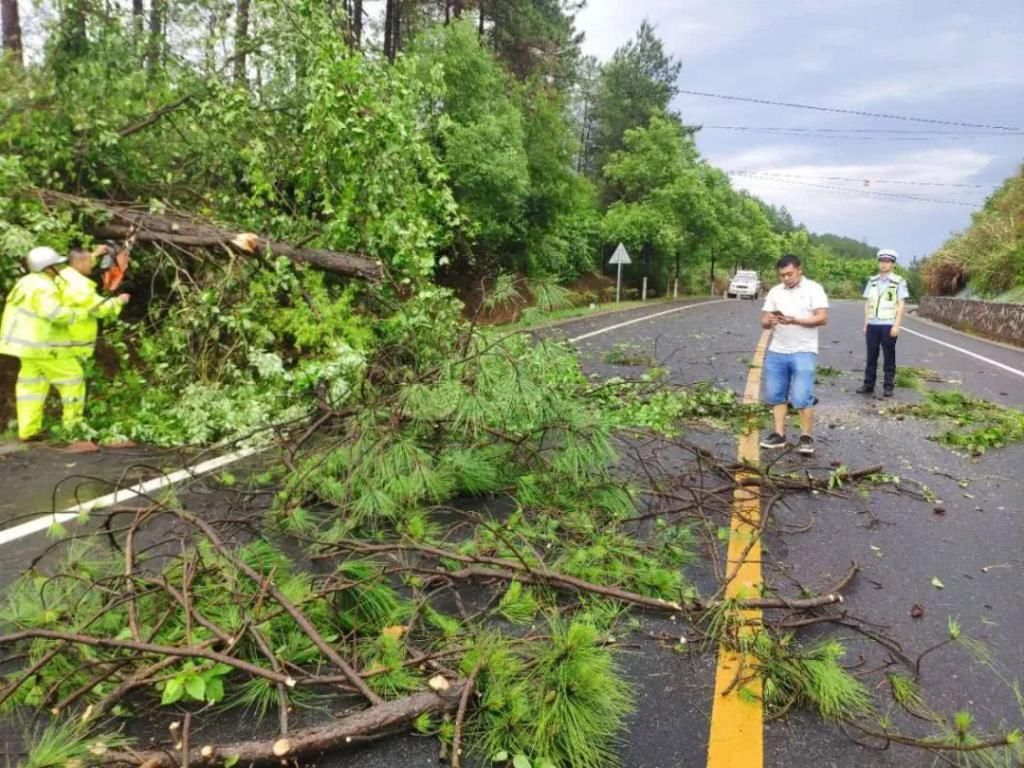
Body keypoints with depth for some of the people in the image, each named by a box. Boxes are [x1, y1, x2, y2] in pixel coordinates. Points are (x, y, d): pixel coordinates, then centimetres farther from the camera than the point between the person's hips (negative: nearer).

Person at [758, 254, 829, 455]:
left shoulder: (813, 289, -3)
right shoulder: (775, 292, 10)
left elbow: (822, 318, -10)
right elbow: (764, 321, 8)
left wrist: (794, 320, -22)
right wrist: (769, 321, -16)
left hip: (804, 352, -5)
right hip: (776, 352, 5)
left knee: (801, 397, -7)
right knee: (775, 395, 7)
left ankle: (806, 437, 5)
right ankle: (779, 434, 16)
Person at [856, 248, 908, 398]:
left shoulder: (898, 282, -1)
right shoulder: (872, 281, 11)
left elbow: (901, 305, -4)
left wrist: (897, 325, -11)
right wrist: (866, 324, 8)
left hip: (889, 325, -4)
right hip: (872, 325, 4)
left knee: (889, 357, 3)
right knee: (871, 356, 7)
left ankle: (888, 386, 8)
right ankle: (868, 385, 12)